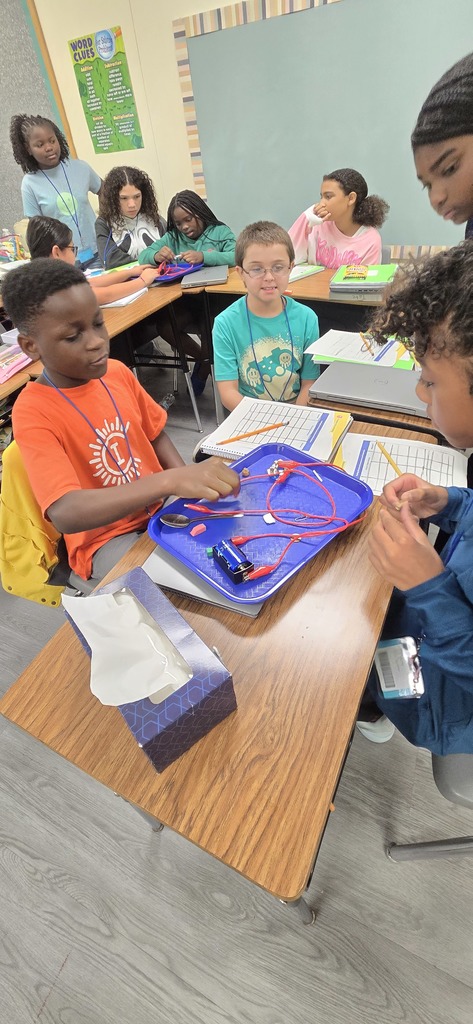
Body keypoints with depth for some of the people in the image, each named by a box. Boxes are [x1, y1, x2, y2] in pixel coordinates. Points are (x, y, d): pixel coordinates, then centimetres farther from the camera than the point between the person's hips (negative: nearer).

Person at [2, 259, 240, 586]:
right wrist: (170, 481, -43)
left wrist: (190, 481, -8)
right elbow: (65, 514, -32)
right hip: (104, 539, -5)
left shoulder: (117, 372, -2)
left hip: (162, 507, 6)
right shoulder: (33, 413, -18)